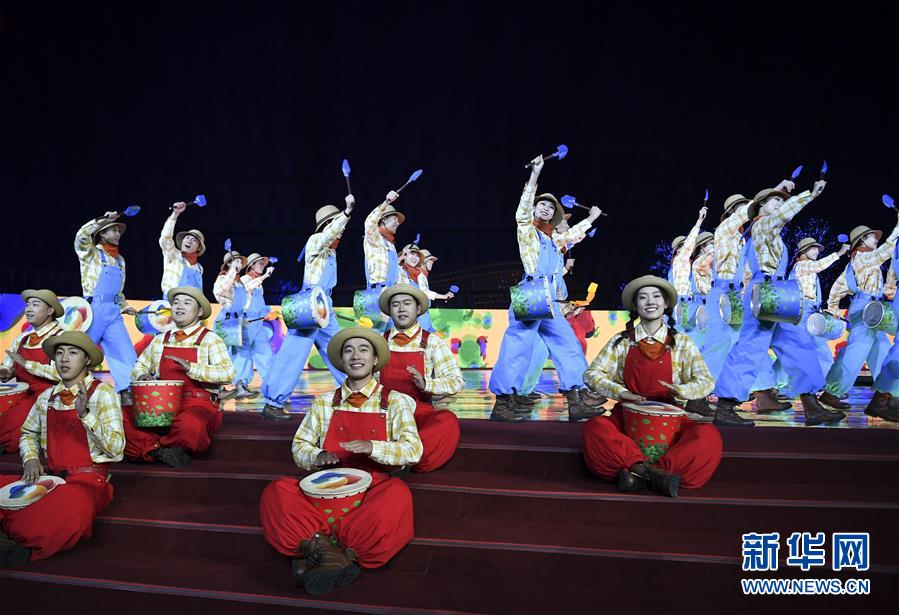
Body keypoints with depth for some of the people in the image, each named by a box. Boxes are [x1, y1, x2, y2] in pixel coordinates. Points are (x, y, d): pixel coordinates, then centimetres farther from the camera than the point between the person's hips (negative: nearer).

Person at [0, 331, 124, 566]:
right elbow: (28, 433, 25)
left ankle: (27, 550, -17)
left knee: (71, 509, -37)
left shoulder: (102, 392, -3)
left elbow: (115, 447, -10)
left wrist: (85, 415, -23)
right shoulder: (46, 397, 13)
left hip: (88, 478, -5)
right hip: (51, 476, 5)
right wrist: (31, 458, 4)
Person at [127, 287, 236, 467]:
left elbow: (228, 373, -11)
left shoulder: (209, 339, 3)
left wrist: (191, 368, -22)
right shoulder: (160, 340, 18)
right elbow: (140, 366, 26)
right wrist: (143, 376, 2)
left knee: (189, 425, -38)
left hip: (198, 404, -4)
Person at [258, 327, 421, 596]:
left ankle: (319, 547, -27)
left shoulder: (394, 402, 8)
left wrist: (372, 448, -20)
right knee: (277, 492, -25)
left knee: (397, 494, -36)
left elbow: (413, 450, -4)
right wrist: (318, 456, -8)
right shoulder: (323, 403, 17)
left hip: (372, 488, -2)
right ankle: (334, 554, -30)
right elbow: (299, 447, 15)